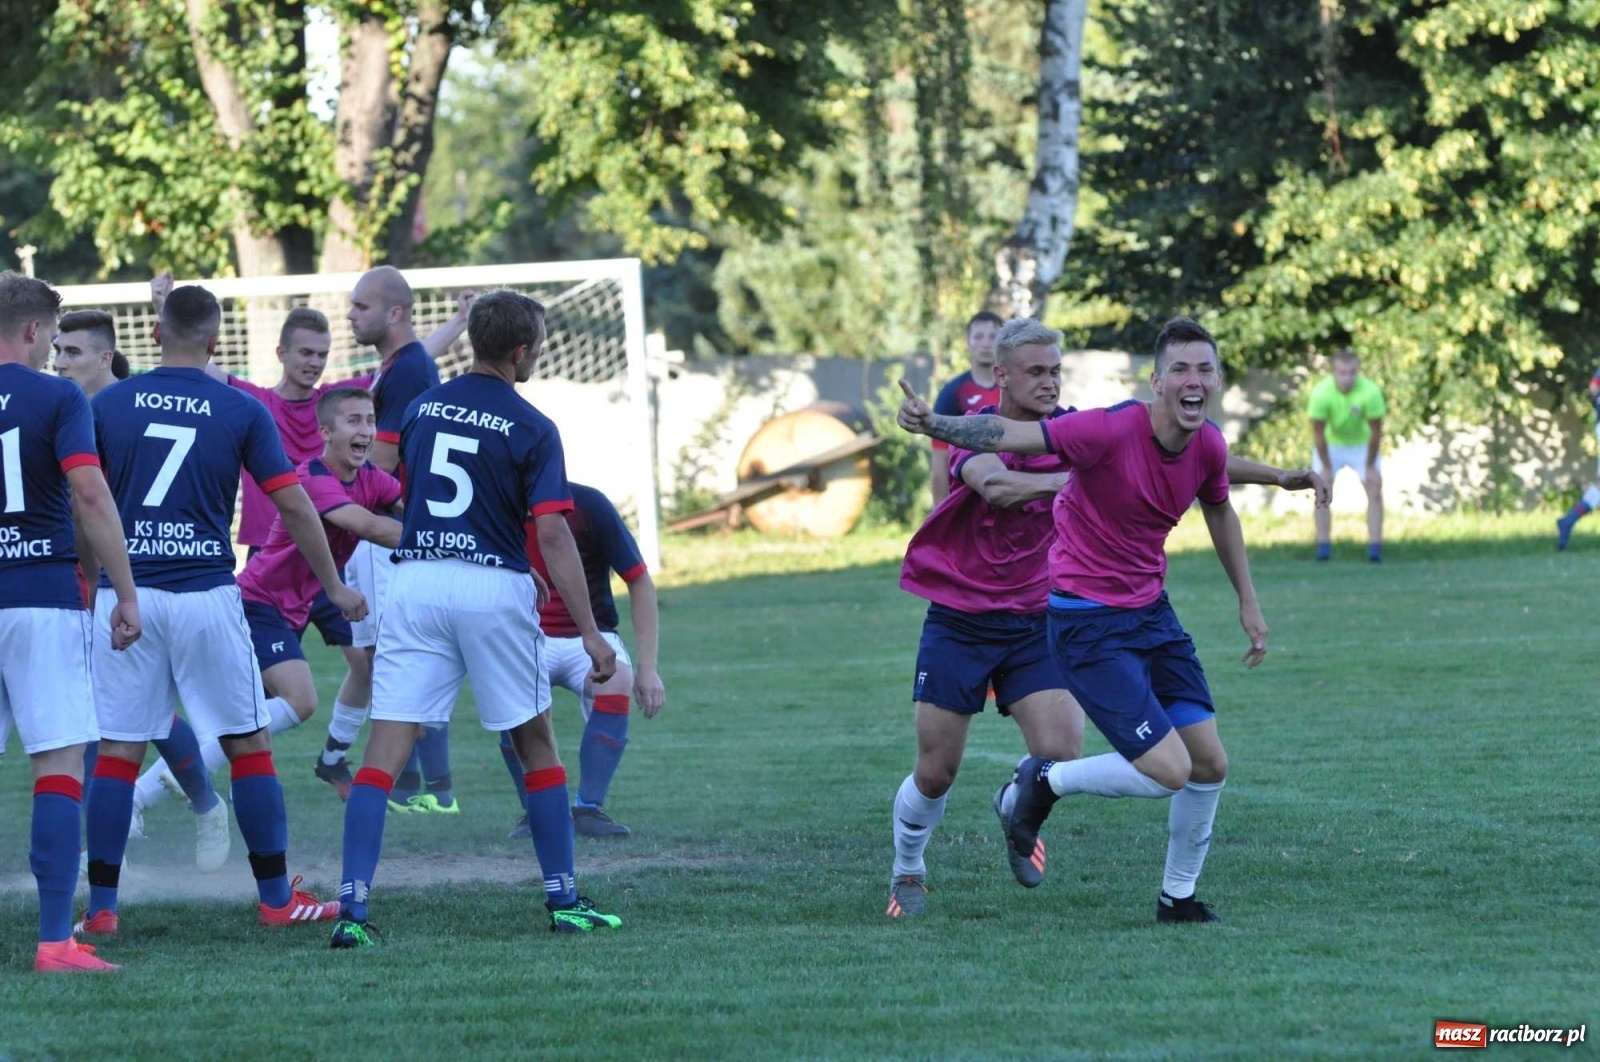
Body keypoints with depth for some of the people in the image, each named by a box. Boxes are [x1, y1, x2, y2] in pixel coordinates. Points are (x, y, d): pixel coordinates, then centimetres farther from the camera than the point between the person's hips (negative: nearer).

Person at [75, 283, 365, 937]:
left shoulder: (109, 404, 4)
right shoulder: (241, 411, 0)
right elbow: (293, 505, 1)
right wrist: (335, 586, 11)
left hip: (125, 594, 2)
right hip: (205, 592, -2)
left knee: (117, 752, 5)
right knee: (248, 745, 7)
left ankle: (100, 906, 3)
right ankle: (277, 897, 10)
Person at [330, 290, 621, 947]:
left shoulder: (422, 408, 9)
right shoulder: (532, 430, -6)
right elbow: (552, 534, -12)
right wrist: (590, 633, -10)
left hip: (416, 580, 3)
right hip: (493, 588, -3)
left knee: (385, 751, -2)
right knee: (536, 745, 14)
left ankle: (352, 907, -15)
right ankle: (564, 902, 17)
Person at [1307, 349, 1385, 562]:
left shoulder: (1370, 393, -31)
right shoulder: (1320, 393, -31)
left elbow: (1376, 432, -20)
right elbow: (1318, 433, -20)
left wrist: (1370, 466, -13)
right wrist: (1326, 468, -14)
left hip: (1362, 443, 0)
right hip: (1330, 444, 0)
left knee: (1374, 490, -8)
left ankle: (1375, 547, -6)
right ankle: (1323, 546, -3)